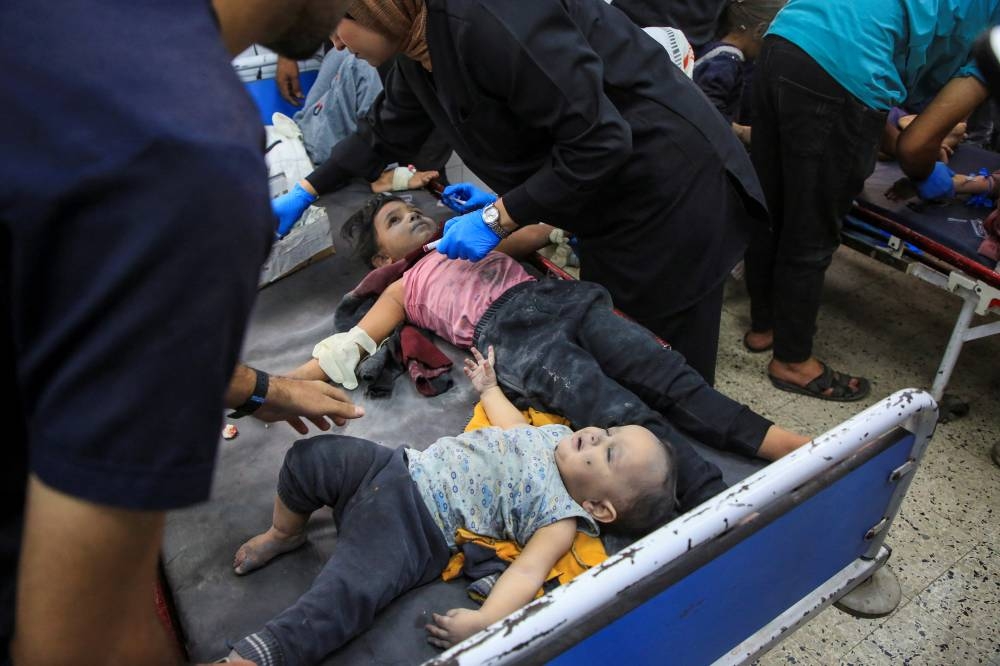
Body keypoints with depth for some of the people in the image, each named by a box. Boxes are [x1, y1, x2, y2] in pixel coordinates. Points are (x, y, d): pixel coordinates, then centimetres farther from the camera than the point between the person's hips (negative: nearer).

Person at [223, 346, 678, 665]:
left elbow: (528, 572, -23)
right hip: (397, 468, 8)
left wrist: (485, 620, -39)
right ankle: (285, 534, 27)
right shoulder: (554, 434, 11)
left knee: (346, 592, -29)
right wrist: (489, 388, 42)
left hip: (416, 529, -8)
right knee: (311, 457, 1)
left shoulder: (561, 520, -10)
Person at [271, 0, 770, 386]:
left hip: (670, 191, -9)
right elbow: (384, 134, 22)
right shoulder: (419, 49, 3)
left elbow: (598, 145, -27)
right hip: (613, 203, 9)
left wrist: (499, 217, -19)